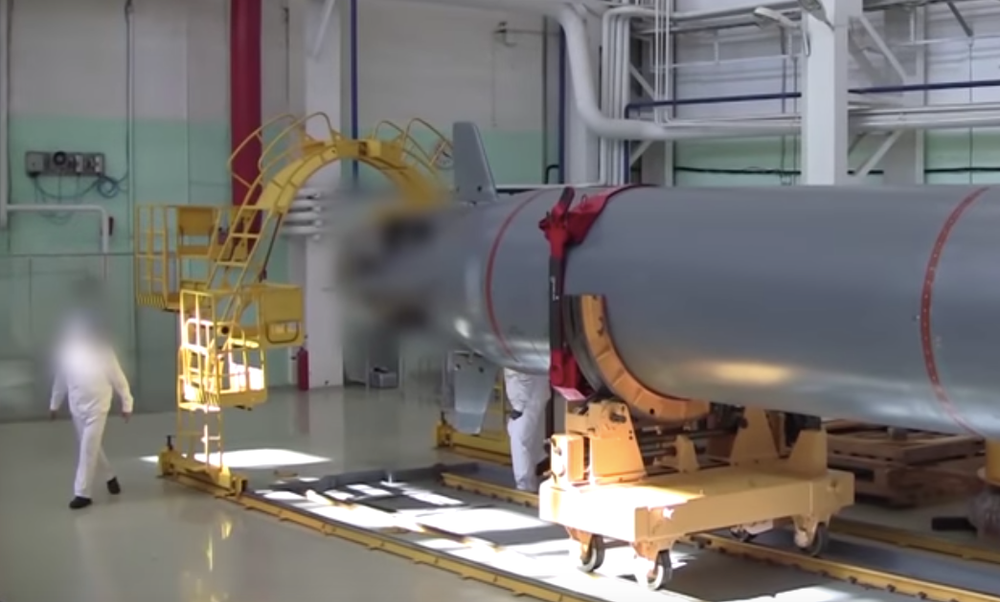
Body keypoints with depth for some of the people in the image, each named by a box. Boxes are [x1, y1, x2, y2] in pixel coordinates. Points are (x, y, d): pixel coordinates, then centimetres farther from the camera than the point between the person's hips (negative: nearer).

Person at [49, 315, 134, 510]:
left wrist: (126, 404, -4)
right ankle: (110, 477, 37)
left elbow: (118, 379, -8)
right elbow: (61, 379, 9)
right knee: (90, 447, 15)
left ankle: (82, 493, -1)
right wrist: (54, 404, 15)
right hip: (76, 407, 4)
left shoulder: (102, 350, -15)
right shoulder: (66, 350, -5)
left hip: (97, 408, -4)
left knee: (88, 450, -6)